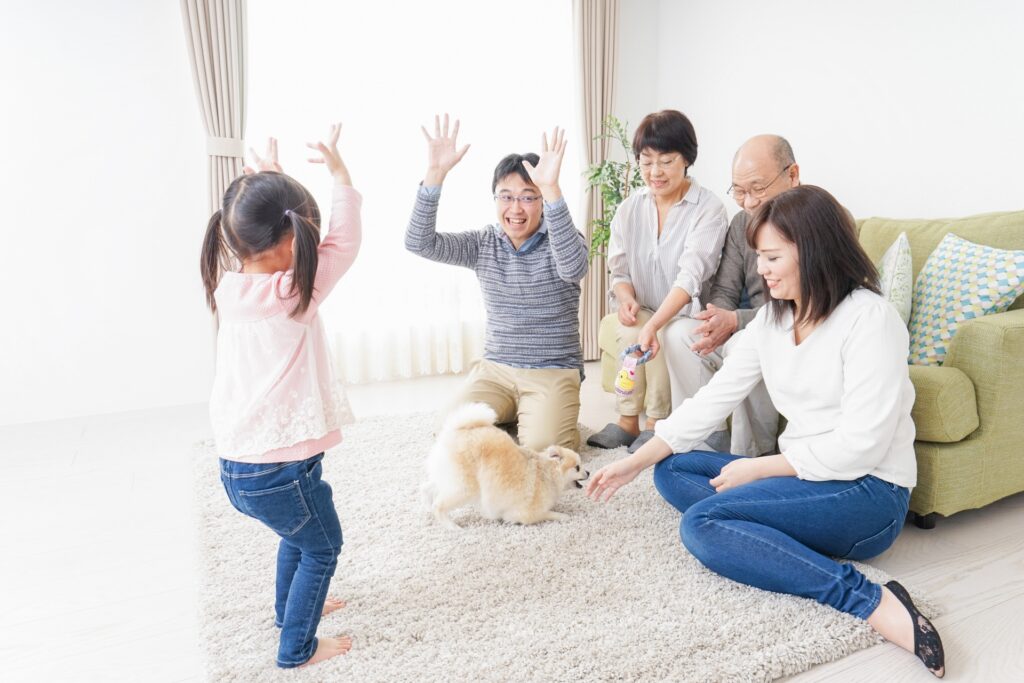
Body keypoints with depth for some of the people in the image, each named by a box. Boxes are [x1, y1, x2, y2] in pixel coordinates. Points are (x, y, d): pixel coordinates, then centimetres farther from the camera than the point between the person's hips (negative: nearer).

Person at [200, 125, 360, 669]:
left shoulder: (227, 288, -2)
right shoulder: (295, 294, -20)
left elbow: (244, 240, 17)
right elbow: (344, 243, -10)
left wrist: (269, 182, 22)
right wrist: (339, 172, -1)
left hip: (236, 464, 8)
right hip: (280, 466, -7)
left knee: (298, 534, 32)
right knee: (322, 546, 17)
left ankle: (290, 607, 52)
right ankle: (297, 647, 28)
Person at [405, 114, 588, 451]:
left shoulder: (560, 239, -7)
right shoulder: (483, 244, 2)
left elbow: (573, 268, -33)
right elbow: (419, 243, -10)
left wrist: (552, 189, -43)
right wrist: (435, 174, -21)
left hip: (553, 371, -3)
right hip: (495, 368, 3)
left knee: (541, 445, -25)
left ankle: (553, 419, 10)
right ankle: (508, 416, 13)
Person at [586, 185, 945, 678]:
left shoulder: (869, 318, -15)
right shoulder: (772, 318, 7)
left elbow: (860, 444, -20)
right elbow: (714, 397, 5)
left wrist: (757, 469, -14)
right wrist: (635, 462, 0)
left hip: (869, 492, -9)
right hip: (804, 474, 9)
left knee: (702, 524, -23)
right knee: (671, 470, 2)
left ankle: (874, 605, -22)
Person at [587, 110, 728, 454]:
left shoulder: (709, 209, -14)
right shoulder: (629, 209, 2)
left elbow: (691, 275, -27)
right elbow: (620, 271, 5)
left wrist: (653, 325, -42)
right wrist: (626, 298, -20)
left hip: (688, 318, -3)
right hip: (645, 314, 4)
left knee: (666, 336, -32)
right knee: (628, 329, -27)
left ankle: (655, 425, -13)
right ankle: (627, 422, -13)